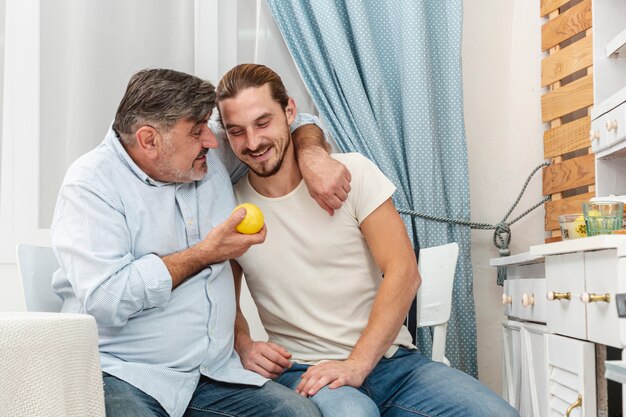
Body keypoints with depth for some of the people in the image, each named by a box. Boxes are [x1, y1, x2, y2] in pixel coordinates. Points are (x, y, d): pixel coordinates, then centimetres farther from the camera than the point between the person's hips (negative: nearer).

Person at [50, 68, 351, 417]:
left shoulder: (209, 159, 8)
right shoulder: (92, 182, -9)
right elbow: (105, 300, -21)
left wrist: (312, 155, -1)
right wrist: (205, 254, -13)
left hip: (213, 373, 5)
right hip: (125, 376, -5)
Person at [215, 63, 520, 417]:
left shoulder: (353, 172, -1)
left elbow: (404, 273, -7)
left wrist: (356, 365, -17)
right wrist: (243, 345, -7)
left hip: (390, 359, 2)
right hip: (303, 370, -2)